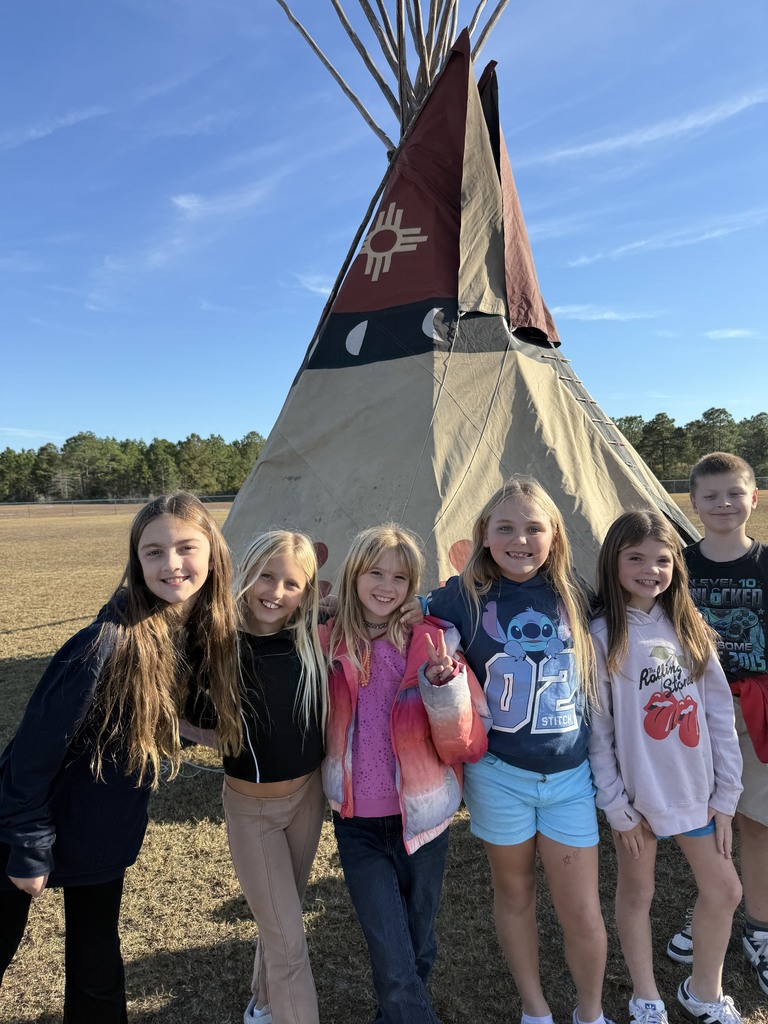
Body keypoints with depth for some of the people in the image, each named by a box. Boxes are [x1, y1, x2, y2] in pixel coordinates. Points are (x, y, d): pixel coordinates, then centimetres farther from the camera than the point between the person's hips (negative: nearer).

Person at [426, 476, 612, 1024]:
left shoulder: (575, 596, -3)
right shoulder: (461, 597, -10)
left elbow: (597, 679, 10)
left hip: (571, 776, 1)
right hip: (498, 774, -1)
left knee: (583, 914, 9)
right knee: (515, 895, 18)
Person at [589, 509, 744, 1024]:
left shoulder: (688, 628, -1)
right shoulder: (601, 636, -14)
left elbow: (719, 711, 1)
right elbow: (596, 729, -12)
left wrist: (726, 793, -1)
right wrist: (617, 806, -10)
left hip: (696, 788, 5)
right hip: (638, 792, -4)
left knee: (725, 891, 15)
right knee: (637, 893, 15)